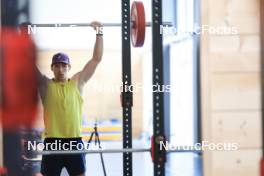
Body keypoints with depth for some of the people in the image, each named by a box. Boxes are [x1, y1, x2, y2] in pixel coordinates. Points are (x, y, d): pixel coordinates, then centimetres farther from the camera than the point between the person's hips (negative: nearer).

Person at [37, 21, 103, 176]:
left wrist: (99, 33, 4)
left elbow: (96, 59, 6)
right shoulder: (46, 85, 4)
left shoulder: (77, 82, 7)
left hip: (74, 141, 1)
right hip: (52, 142, -1)